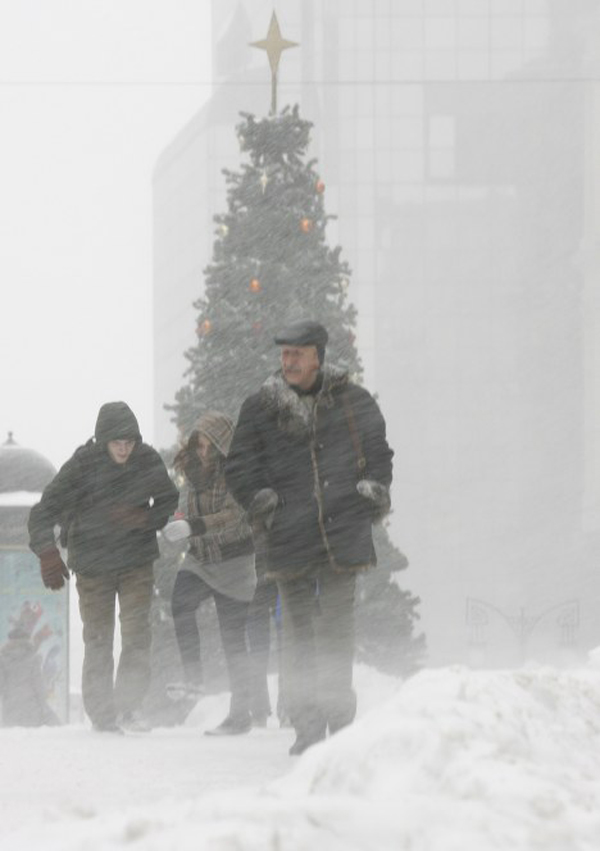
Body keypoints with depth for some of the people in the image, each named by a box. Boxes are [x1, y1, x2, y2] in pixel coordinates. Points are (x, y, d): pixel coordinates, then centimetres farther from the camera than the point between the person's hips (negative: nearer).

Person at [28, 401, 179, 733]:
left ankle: (129, 705, 0)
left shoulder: (148, 460, -9)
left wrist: (145, 518, -14)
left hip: (137, 561, 2)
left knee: (137, 633, -11)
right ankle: (101, 715, 12)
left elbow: (169, 500, 7)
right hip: (92, 565, -1)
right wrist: (47, 555, -28)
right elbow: (43, 513, -14)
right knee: (98, 640, 1)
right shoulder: (82, 465, -17)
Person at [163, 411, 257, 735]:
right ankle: (192, 678, -29)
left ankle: (240, 714, 5)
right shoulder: (196, 470, 8)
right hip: (200, 558, 6)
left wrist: (191, 527, -34)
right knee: (181, 600, -26)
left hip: (233, 562, -6)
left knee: (233, 638, -3)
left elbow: (233, 516, -25)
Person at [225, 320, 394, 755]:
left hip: (343, 534, -1)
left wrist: (371, 497, 3)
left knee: (338, 627, -3)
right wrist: (267, 506, -2)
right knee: (300, 631, 1)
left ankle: (340, 719, 2)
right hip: (290, 539, 1)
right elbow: (239, 469, 11)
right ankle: (307, 726, 4)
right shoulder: (261, 408, 6)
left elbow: (378, 454, 17)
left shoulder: (352, 401, 7)